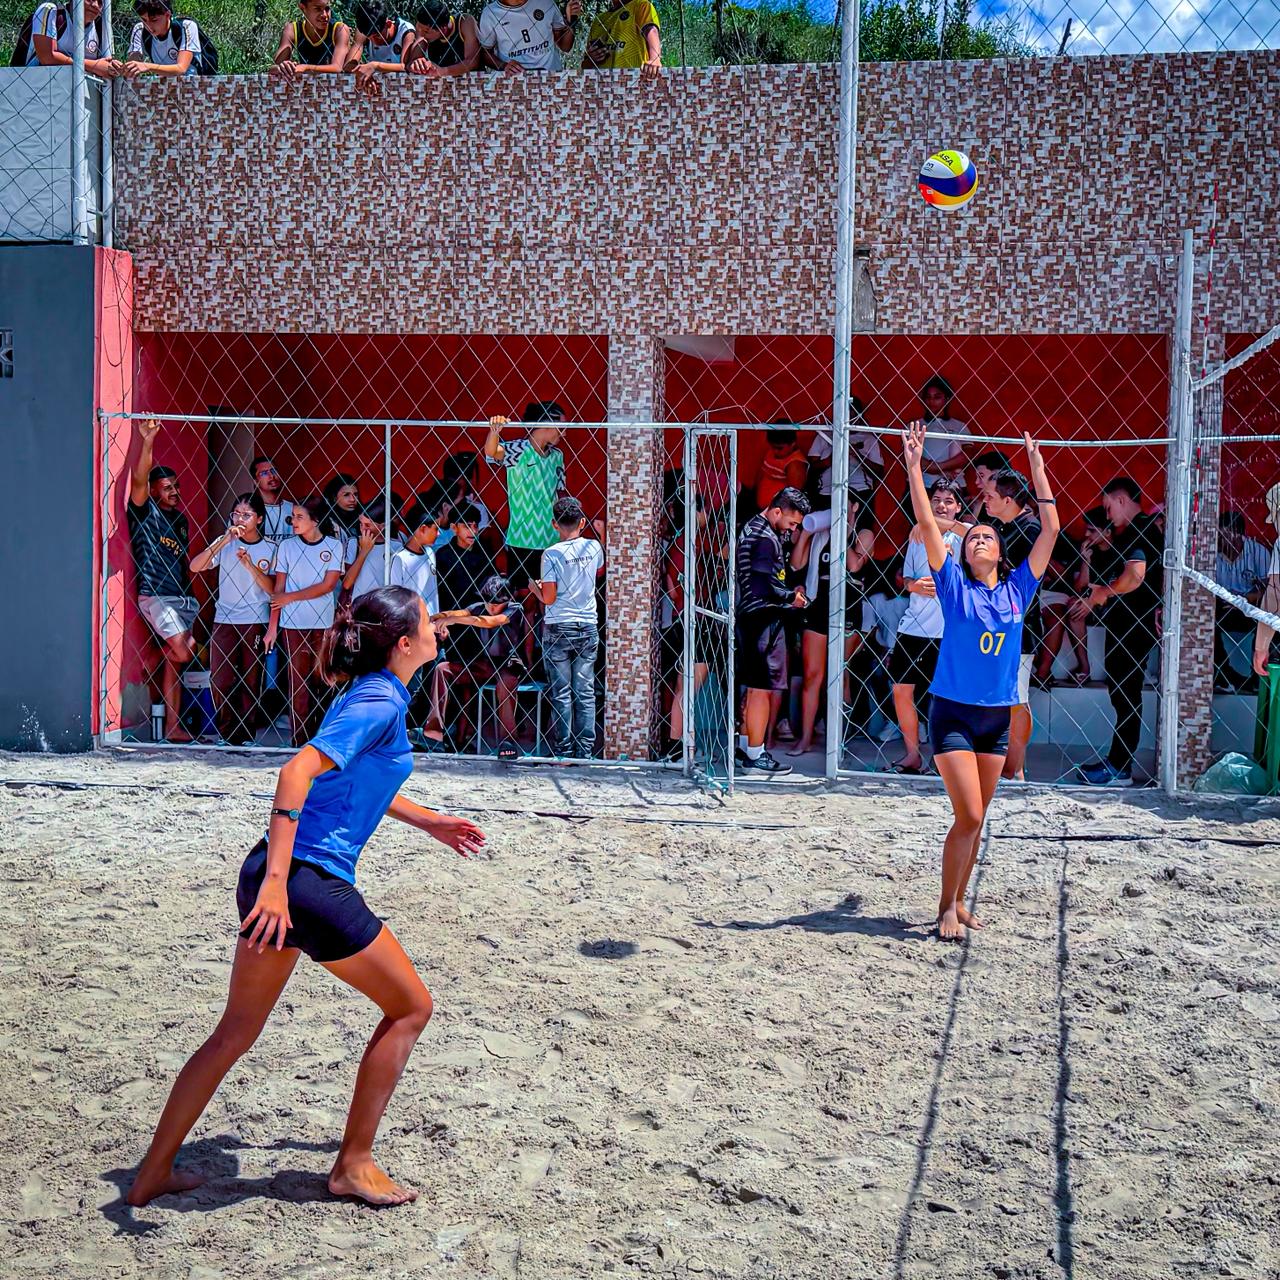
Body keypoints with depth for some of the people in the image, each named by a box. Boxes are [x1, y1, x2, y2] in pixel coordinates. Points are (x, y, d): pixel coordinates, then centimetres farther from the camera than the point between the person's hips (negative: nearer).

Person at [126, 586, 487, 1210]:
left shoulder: (368, 695, 15)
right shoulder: (379, 704, -14)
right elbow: (298, 772, -26)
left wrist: (427, 821, 41)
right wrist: (277, 880, -32)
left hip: (273, 877, 9)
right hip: (308, 880, -9)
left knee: (236, 1032, 18)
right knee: (410, 1007, 8)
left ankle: (155, 1171, 24)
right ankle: (354, 1165, 14)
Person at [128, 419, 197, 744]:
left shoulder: (179, 519, 20)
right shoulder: (145, 512, 0)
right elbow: (138, 480, -18)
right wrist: (147, 441, -28)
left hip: (184, 596, 7)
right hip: (156, 596, -6)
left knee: (175, 661, 3)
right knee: (182, 653, -21)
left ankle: (173, 727, 5)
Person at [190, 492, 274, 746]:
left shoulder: (269, 549, 3)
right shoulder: (225, 543, 3)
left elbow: (272, 589, -4)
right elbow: (195, 566, -10)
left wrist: (250, 565, -18)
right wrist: (224, 541, -17)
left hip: (255, 622, -1)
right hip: (224, 620, 1)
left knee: (251, 680, 2)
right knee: (221, 680, -2)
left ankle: (247, 735, 10)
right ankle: (227, 733, 9)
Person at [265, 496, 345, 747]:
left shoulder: (334, 546, 2)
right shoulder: (287, 546, 4)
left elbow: (328, 585, -5)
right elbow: (278, 589, 4)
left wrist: (291, 597, -8)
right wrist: (272, 627, -1)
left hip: (324, 624, 0)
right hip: (293, 625, 0)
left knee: (323, 682, 1)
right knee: (298, 683, -1)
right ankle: (300, 741, 2)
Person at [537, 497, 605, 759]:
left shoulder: (552, 554, -11)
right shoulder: (594, 547, 1)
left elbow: (548, 598, -12)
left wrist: (536, 587, 9)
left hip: (558, 629, -3)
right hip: (588, 629, 3)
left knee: (561, 693, 2)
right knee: (585, 693, 6)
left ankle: (564, 750, 4)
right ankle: (585, 752, 6)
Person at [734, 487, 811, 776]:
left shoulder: (752, 528, 16)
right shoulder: (765, 538, -16)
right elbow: (763, 587, -21)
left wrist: (789, 591, 12)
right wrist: (791, 597, -6)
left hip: (749, 617, 11)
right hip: (764, 619, -11)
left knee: (754, 687, 17)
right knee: (762, 688, -6)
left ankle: (745, 746, 25)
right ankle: (755, 756, -3)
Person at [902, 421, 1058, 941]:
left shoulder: (1017, 589, 6)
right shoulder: (954, 586, -2)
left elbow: (1050, 529, 7)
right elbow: (926, 524, -8)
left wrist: (1037, 466, 8)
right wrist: (914, 465, -11)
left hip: (998, 716, 4)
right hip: (954, 713, -4)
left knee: (976, 819, 11)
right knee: (968, 815, -11)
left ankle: (958, 900, 23)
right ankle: (947, 907, 1)